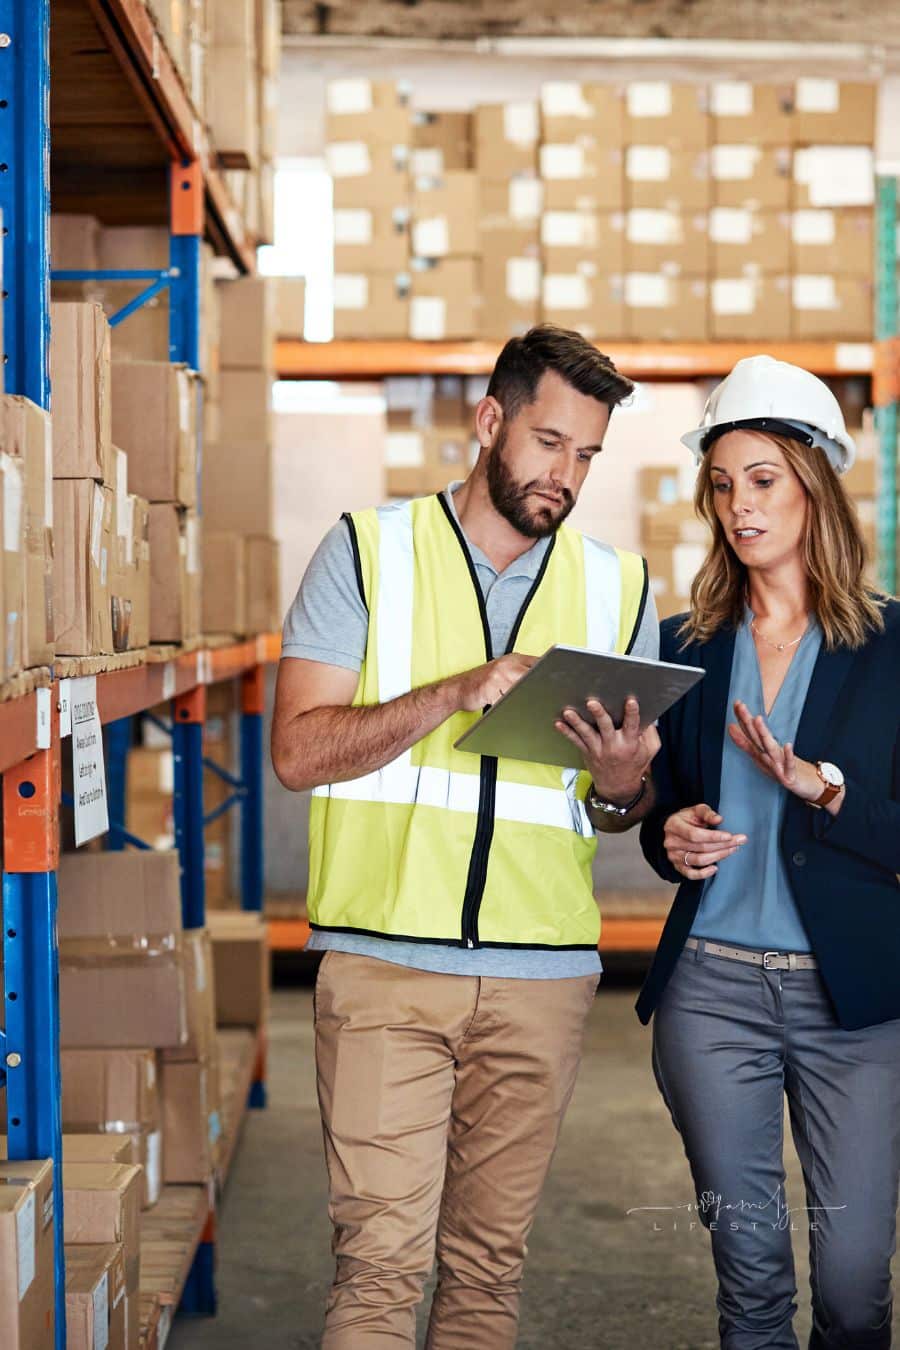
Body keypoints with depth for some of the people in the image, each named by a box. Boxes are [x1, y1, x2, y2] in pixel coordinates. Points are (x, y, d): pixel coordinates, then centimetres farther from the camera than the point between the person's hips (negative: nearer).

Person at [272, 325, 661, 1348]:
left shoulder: (617, 587, 13)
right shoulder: (368, 551, 4)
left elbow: (625, 803, 16)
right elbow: (298, 750, -5)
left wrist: (620, 788, -8)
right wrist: (457, 693, -16)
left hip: (541, 976, 3)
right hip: (384, 964, -3)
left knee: (489, 1261, 7)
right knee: (381, 1257, -8)